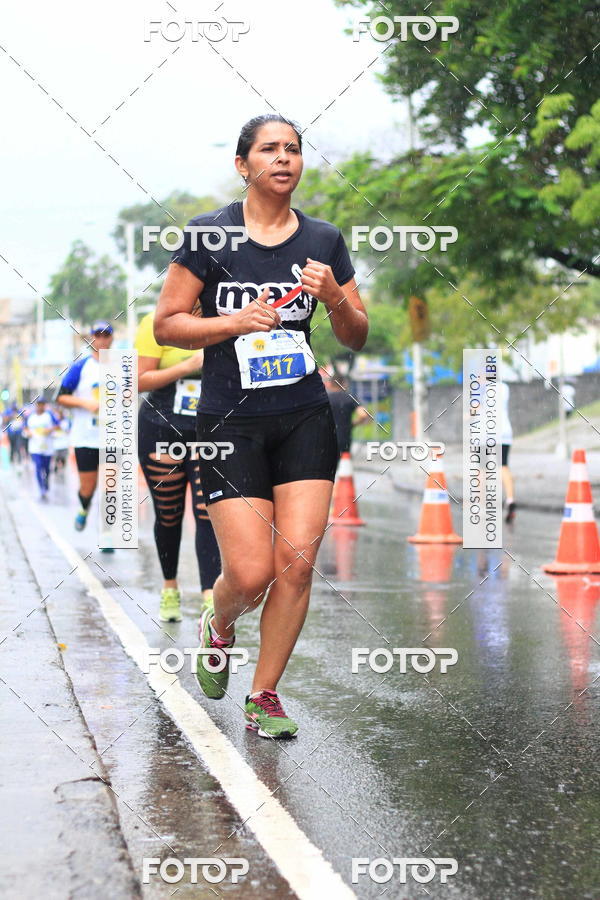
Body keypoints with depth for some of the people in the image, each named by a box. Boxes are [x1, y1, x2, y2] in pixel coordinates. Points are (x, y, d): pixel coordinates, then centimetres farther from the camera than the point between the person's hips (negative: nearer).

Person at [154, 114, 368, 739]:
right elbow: (166, 324, -1)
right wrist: (235, 321, -16)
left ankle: (264, 696, 11)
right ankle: (218, 629, 28)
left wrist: (333, 295, -8)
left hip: (305, 418, 3)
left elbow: (356, 337, 12)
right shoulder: (208, 235, -2)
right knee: (251, 573, -9)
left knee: (296, 563, -7)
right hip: (230, 422, -3)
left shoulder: (323, 240, 7)